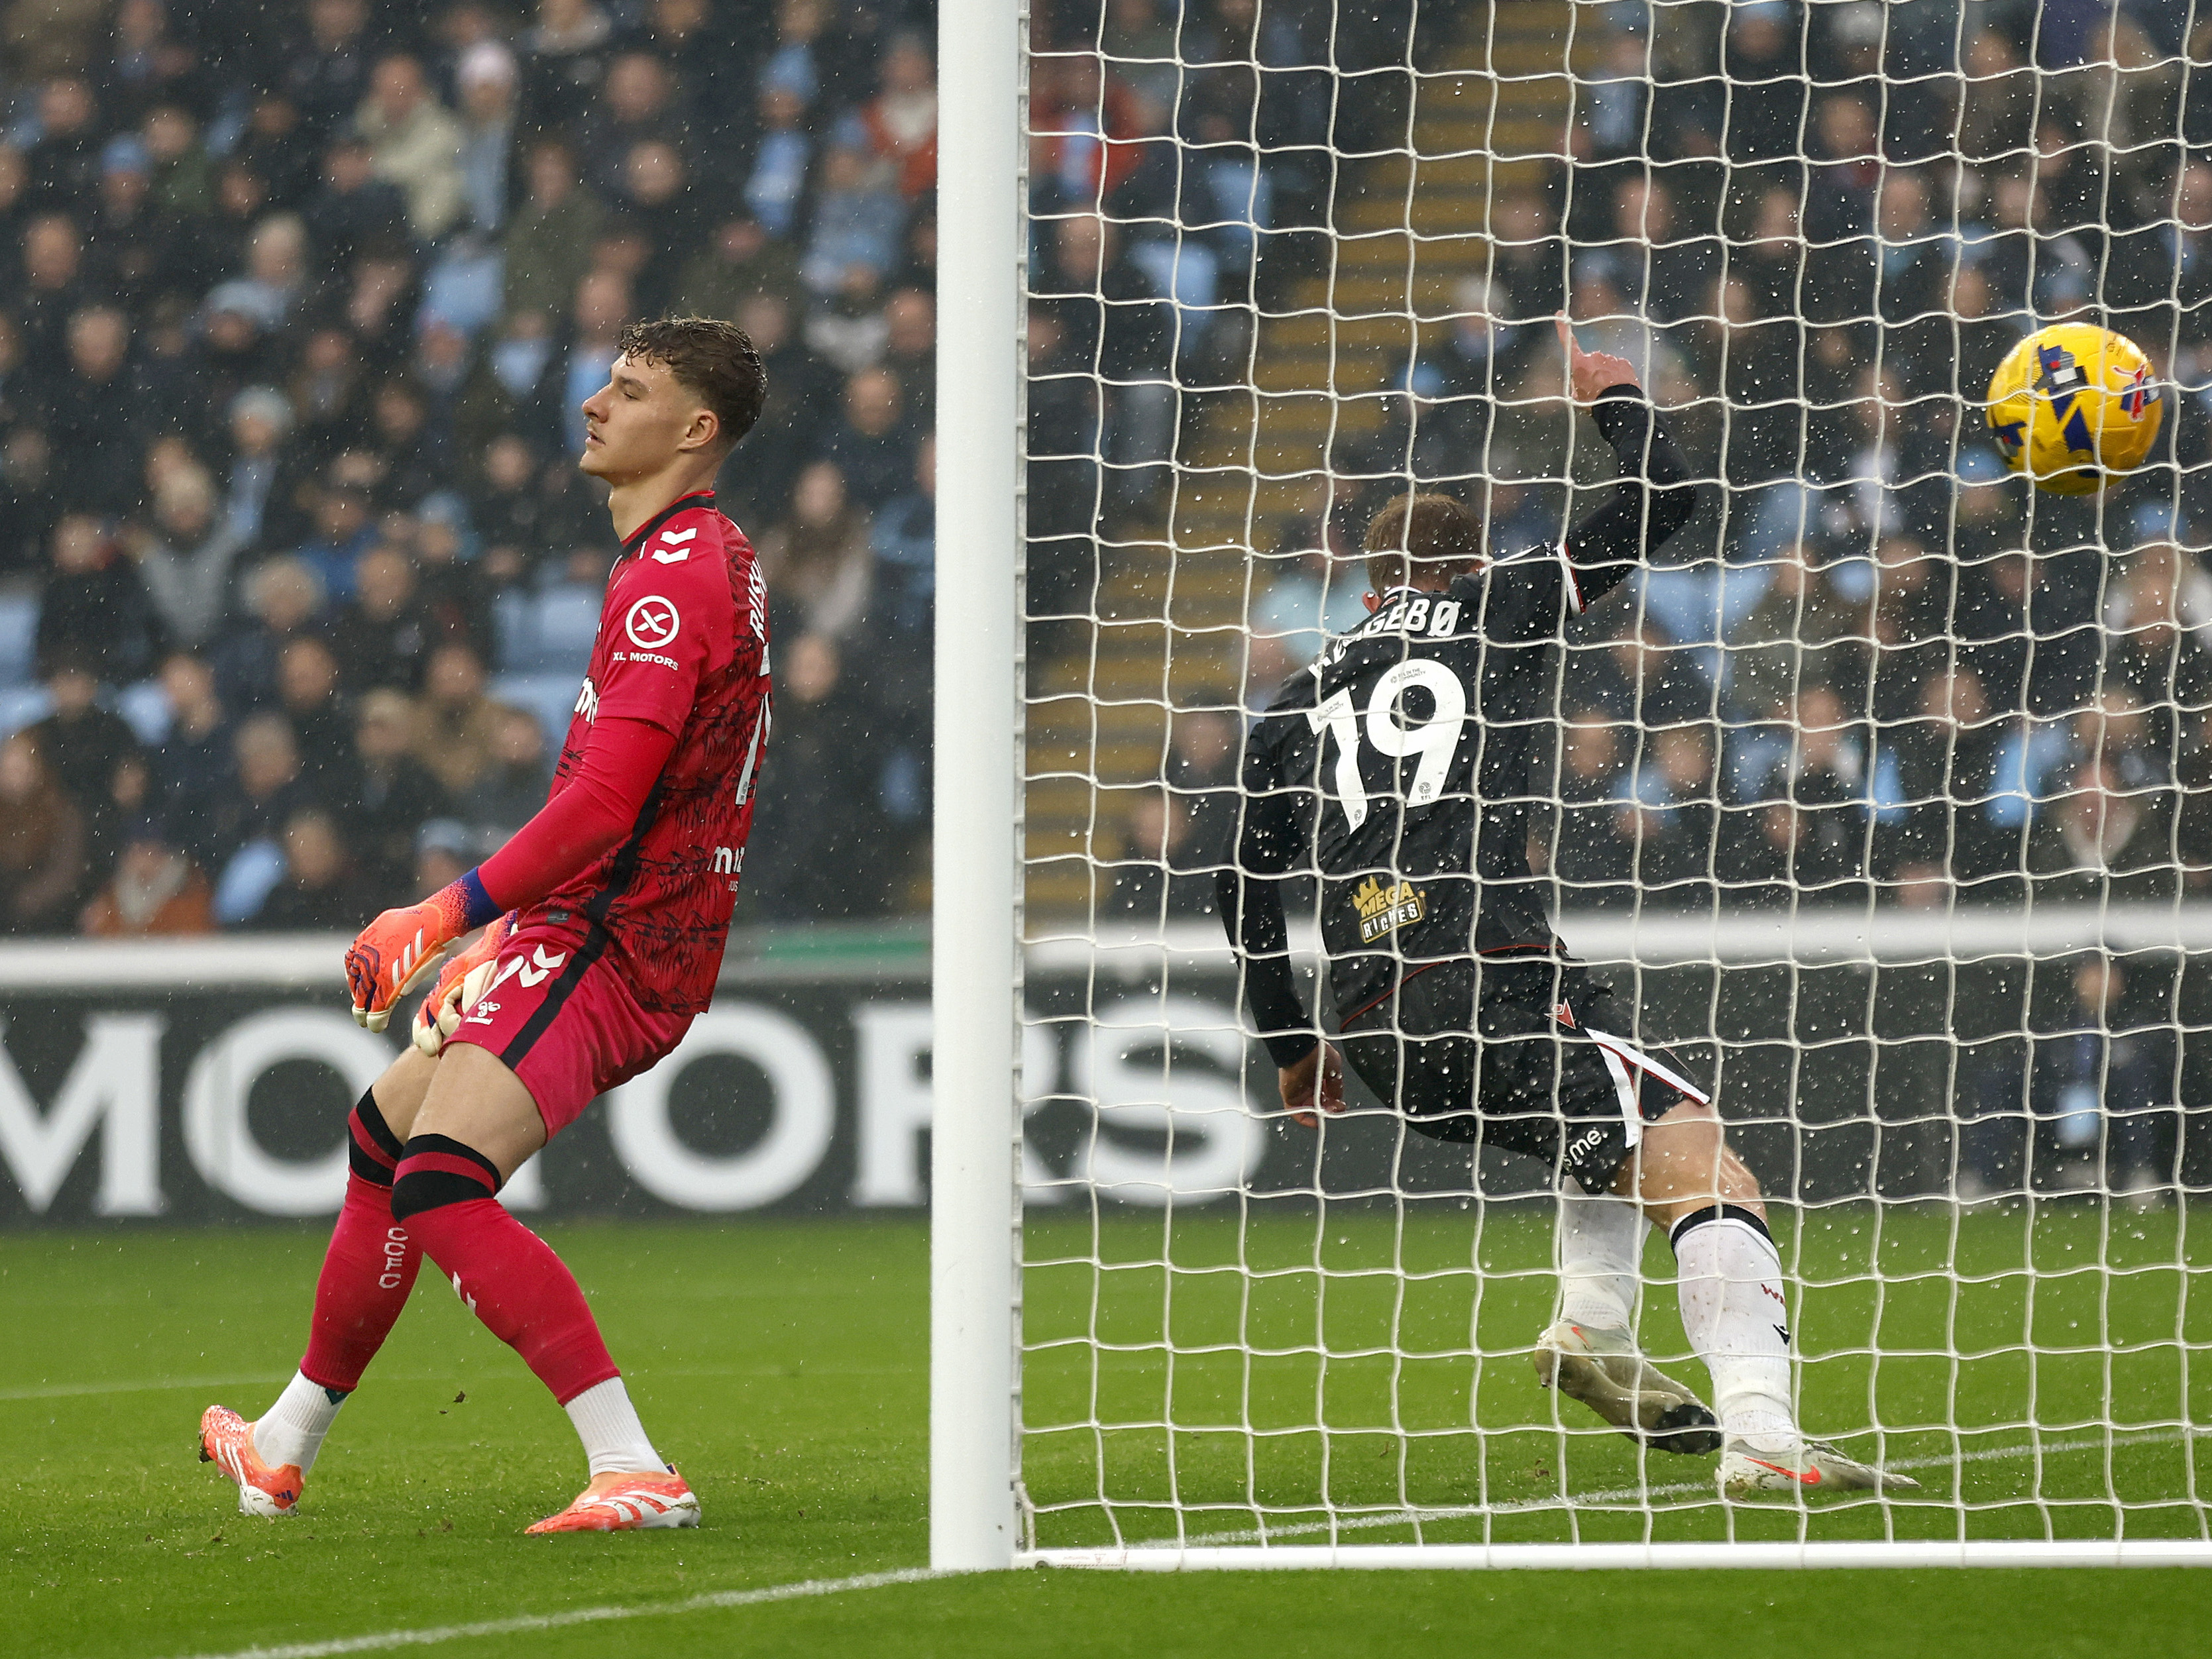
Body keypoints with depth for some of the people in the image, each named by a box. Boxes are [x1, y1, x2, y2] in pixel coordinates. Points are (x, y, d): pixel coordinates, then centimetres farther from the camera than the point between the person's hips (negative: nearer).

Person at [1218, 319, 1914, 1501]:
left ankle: (1593, 1333, 16)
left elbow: (1242, 889, 25)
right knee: (1703, 1167, -13)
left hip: (1370, 1027, 6)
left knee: (1617, 1080, 33)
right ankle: (1760, 1436, -34)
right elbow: (1667, 498, 13)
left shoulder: (1305, 698, 25)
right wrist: (1614, 394, 32)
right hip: (1488, 981, -6)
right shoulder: (1501, 607, 13)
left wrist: (1292, 1049, 36)